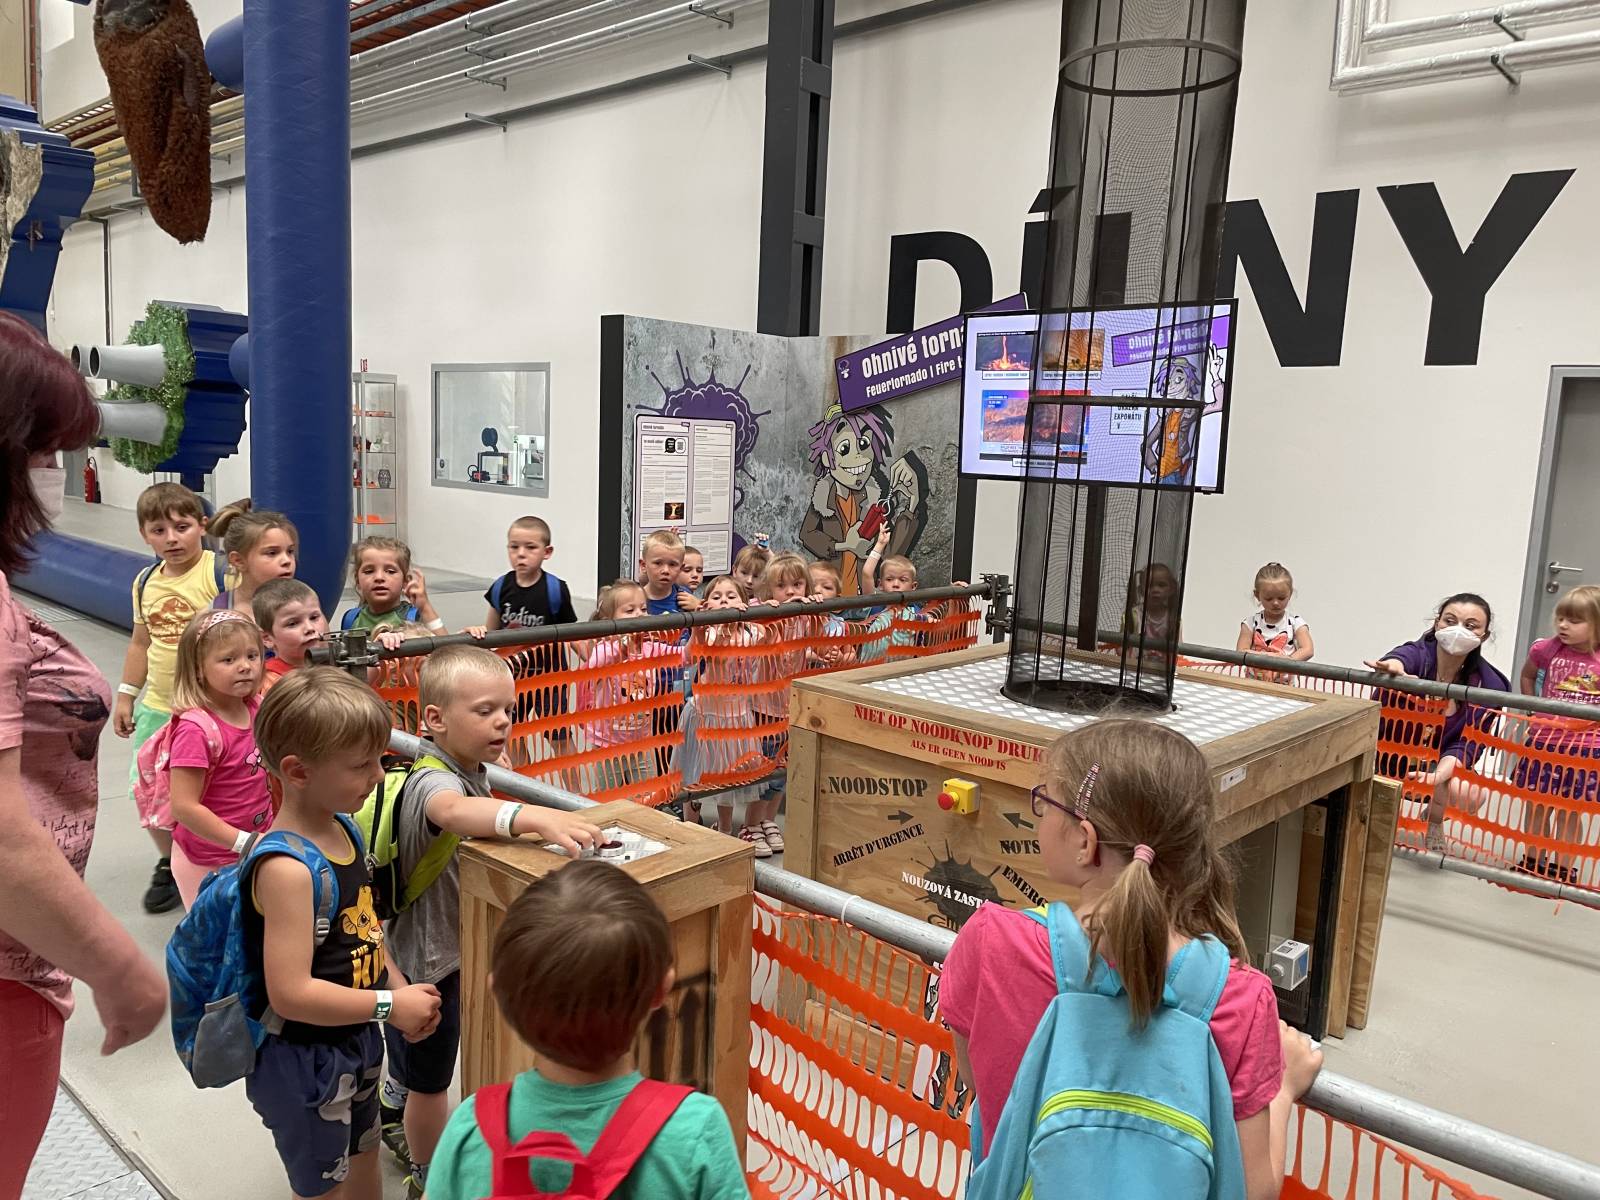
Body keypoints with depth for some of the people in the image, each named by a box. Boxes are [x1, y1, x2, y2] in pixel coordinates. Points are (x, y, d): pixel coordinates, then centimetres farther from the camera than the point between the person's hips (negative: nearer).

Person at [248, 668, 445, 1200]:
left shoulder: (345, 831, -2)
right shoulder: (286, 869, -30)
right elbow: (290, 993, -31)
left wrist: (399, 987, 0)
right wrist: (391, 1005, -23)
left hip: (358, 1041, 8)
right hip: (304, 1060, -8)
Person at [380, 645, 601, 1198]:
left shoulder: (470, 770, -1)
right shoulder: (432, 781, -33)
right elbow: (452, 810, -58)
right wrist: (535, 816, -73)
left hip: (443, 943, 9)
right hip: (427, 953, -9)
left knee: (412, 1062, 33)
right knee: (430, 1078, 13)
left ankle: (396, 1125, 57)